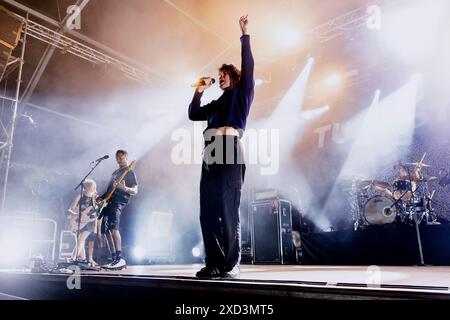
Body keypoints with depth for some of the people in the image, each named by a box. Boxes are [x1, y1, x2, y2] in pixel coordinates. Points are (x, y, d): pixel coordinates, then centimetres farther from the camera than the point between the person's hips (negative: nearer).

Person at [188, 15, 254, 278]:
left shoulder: (242, 93, 16)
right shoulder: (217, 103, 32)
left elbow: (248, 67, 5)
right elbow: (193, 115, 32)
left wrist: (245, 36, 6)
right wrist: (200, 91, 29)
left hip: (230, 150, -7)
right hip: (211, 153, 7)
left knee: (229, 209, -13)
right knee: (208, 210, -1)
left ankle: (232, 265, -10)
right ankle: (214, 263, 1)